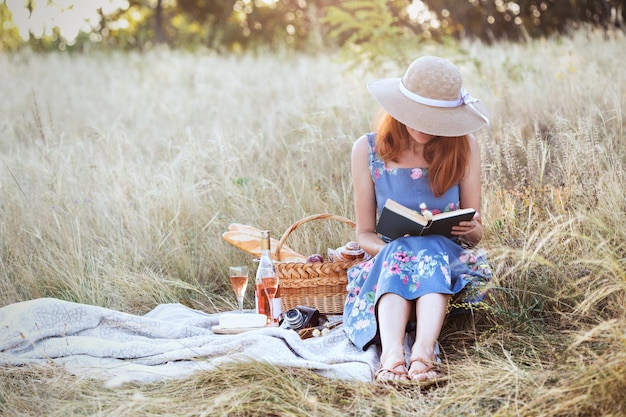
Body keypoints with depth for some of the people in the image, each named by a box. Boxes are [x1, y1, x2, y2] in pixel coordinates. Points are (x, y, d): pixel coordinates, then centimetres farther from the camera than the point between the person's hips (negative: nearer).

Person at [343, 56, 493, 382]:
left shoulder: (464, 147, 0)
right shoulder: (368, 149, -1)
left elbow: (475, 231, 5)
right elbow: (365, 233, 2)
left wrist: (470, 229, -20)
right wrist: (393, 250, -20)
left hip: (449, 261, 0)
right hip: (386, 263, 0)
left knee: (429, 251, -33)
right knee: (403, 252, -34)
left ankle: (424, 349, -53)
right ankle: (392, 353, -55)